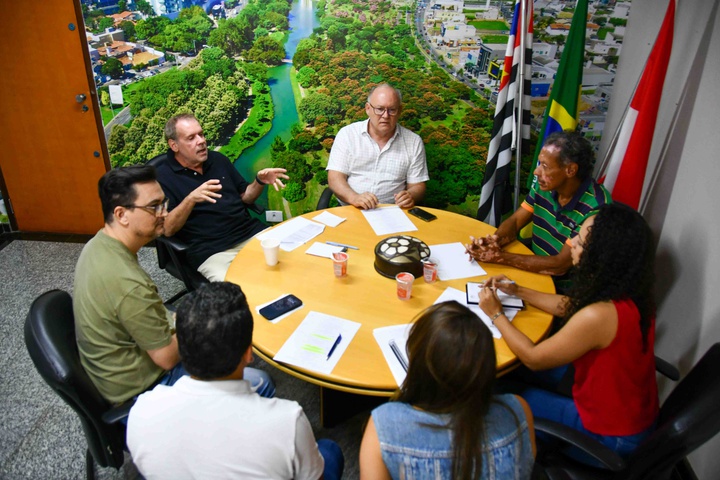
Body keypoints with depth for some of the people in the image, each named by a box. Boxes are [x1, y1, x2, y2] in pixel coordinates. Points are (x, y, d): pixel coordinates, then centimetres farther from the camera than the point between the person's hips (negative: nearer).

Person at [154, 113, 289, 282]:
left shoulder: (218, 159, 15)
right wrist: (190, 200, -24)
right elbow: (167, 230, -9)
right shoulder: (162, 176, 0)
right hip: (210, 250, -6)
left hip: (252, 233, 6)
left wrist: (260, 182, 0)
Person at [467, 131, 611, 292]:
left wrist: (500, 257, -27)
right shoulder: (544, 186, -7)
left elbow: (560, 265, -26)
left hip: (565, 290, -6)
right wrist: (494, 241, -20)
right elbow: (514, 221, 2)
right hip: (536, 270, 6)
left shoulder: (595, 207, -27)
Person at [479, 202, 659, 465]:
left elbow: (533, 358, -22)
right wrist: (518, 291, 8)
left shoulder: (599, 315, -37)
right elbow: (570, 306, 9)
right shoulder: (629, 294, -11)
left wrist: (496, 314, -10)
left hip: (611, 437, -7)